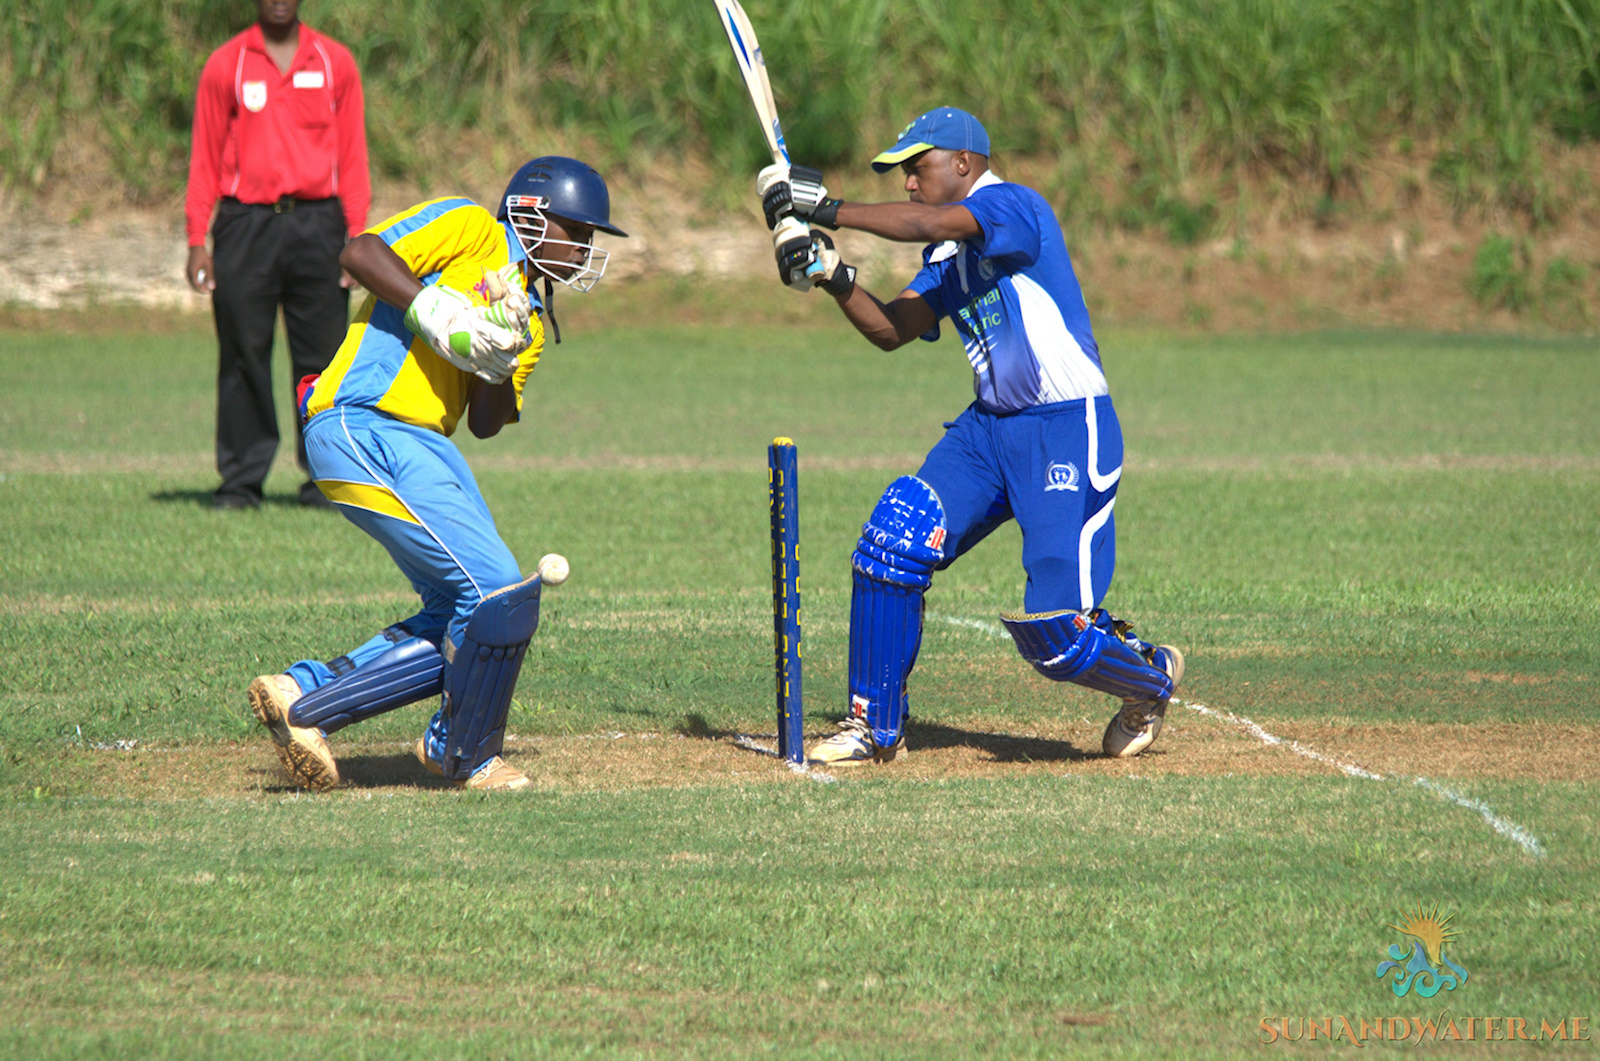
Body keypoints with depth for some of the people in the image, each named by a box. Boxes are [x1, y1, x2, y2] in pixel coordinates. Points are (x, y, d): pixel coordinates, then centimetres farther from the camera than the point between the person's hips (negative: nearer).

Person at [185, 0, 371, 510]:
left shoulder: (335, 62, 9)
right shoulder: (225, 65, 6)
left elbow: (352, 156, 9)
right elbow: (205, 156, 7)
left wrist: (357, 238, 1)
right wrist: (197, 241, -1)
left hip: (318, 224, 1)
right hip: (246, 226, -1)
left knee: (322, 356, -1)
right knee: (243, 356, -1)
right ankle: (241, 480, 4)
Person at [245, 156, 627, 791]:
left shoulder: (531, 318, 24)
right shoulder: (472, 230, 1)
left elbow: (487, 424, 11)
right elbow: (360, 253, -11)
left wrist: (502, 357, -7)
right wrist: (440, 313, -18)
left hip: (422, 449, 10)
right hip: (364, 430, -10)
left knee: (459, 620, 4)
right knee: (498, 596, -13)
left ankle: (303, 698, 9)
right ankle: (466, 756, 7)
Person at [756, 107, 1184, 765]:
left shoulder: (1013, 205, -12)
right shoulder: (948, 254, 16)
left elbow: (932, 223, -29)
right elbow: (892, 330, 8)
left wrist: (828, 210, -28)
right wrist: (834, 277, -8)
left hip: (1068, 431, -8)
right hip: (989, 427, 8)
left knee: (1056, 632, -11)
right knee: (895, 537, -11)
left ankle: (1151, 678, 23)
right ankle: (875, 727, 0)